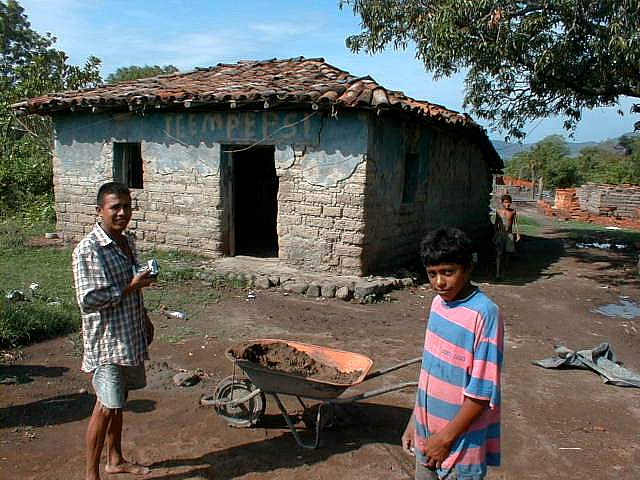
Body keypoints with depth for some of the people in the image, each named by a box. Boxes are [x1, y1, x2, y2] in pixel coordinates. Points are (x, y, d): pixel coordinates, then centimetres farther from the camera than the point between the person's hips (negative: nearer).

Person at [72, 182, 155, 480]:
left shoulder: (128, 242, 7)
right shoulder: (88, 250, -19)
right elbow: (87, 300, -24)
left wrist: (145, 320, 20)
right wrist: (130, 287, -22)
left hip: (130, 337, 8)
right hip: (106, 341, -8)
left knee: (118, 401, 20)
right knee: (106, 407, 0)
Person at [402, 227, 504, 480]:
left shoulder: (484, 314, -21)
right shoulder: (438, 303, 1)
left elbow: (482, 392, -20)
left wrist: (446, 438, -15)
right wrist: (414, 421, 13)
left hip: (461, 444, -6)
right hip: (427, 434, 6)